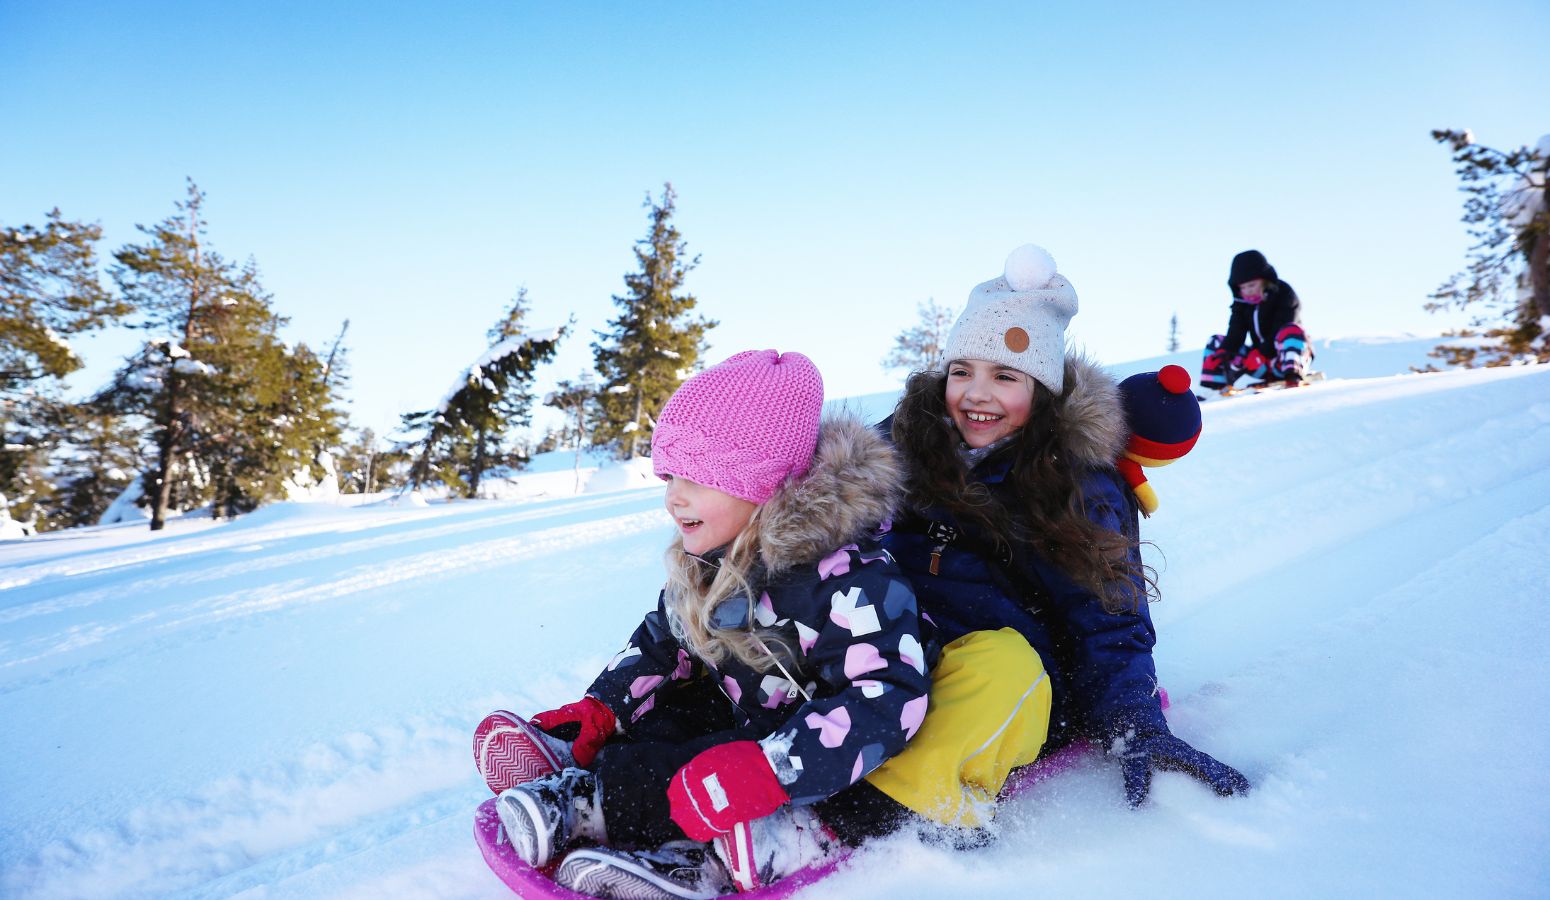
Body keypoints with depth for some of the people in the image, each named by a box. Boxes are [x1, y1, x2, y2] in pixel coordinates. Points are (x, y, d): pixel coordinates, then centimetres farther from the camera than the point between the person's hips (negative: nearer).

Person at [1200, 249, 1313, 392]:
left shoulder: (1284, 295, -12)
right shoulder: (1242, 301, 4)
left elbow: (1280, 333, -22)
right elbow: (1235, 334, -7)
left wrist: (1259, 354, -33)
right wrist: (1224, 352, -25)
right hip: (1264, 364, 6)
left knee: (1290, 330, -34)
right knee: (1216, 342, 0)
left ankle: (1293, 376, -45)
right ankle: (1211, 388, -13)